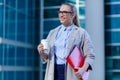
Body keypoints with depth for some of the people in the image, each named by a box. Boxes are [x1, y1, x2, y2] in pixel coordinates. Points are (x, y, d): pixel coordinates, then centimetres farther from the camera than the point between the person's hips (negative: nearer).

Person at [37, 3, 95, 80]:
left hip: (72, 73, -4)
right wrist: (42, 53, -3)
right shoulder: (52, 33, 18)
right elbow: (47, 57, 20)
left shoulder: (81, 33, 4)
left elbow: (90, 55, -1)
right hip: (54, 72, 4)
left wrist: (83, 69, -19)